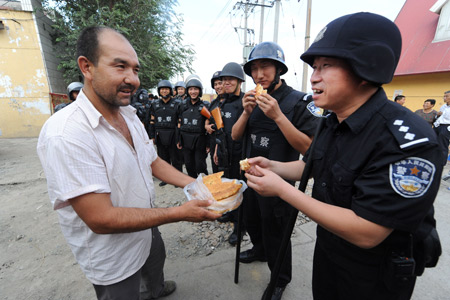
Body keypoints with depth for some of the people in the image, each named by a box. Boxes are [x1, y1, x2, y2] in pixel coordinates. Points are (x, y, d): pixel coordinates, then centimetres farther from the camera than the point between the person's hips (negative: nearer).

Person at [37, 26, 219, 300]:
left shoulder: (130, 116, -3)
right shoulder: (65, 134, -31)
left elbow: (153, 163, 2)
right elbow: (101, 219, -32)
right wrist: (181, 213, -30)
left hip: (147, 230, 8)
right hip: (114, 260, -8)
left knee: (155, 270, 35)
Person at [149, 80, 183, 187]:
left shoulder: (176, 104, 1)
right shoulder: (155, 104, 10)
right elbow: (152, 121, 12)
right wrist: (152, 136, 8)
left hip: (173, 135, -3)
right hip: (160, 135, 4)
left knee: (175, 159, 3)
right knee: (163, 158, 12)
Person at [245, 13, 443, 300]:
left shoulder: (409, 141, -31)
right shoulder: (331, 123, -6)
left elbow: (366, 234, -33)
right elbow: (310, 165, 8)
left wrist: (282, 188, -31)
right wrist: (272, 165, -9)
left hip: (374, 276, -6)